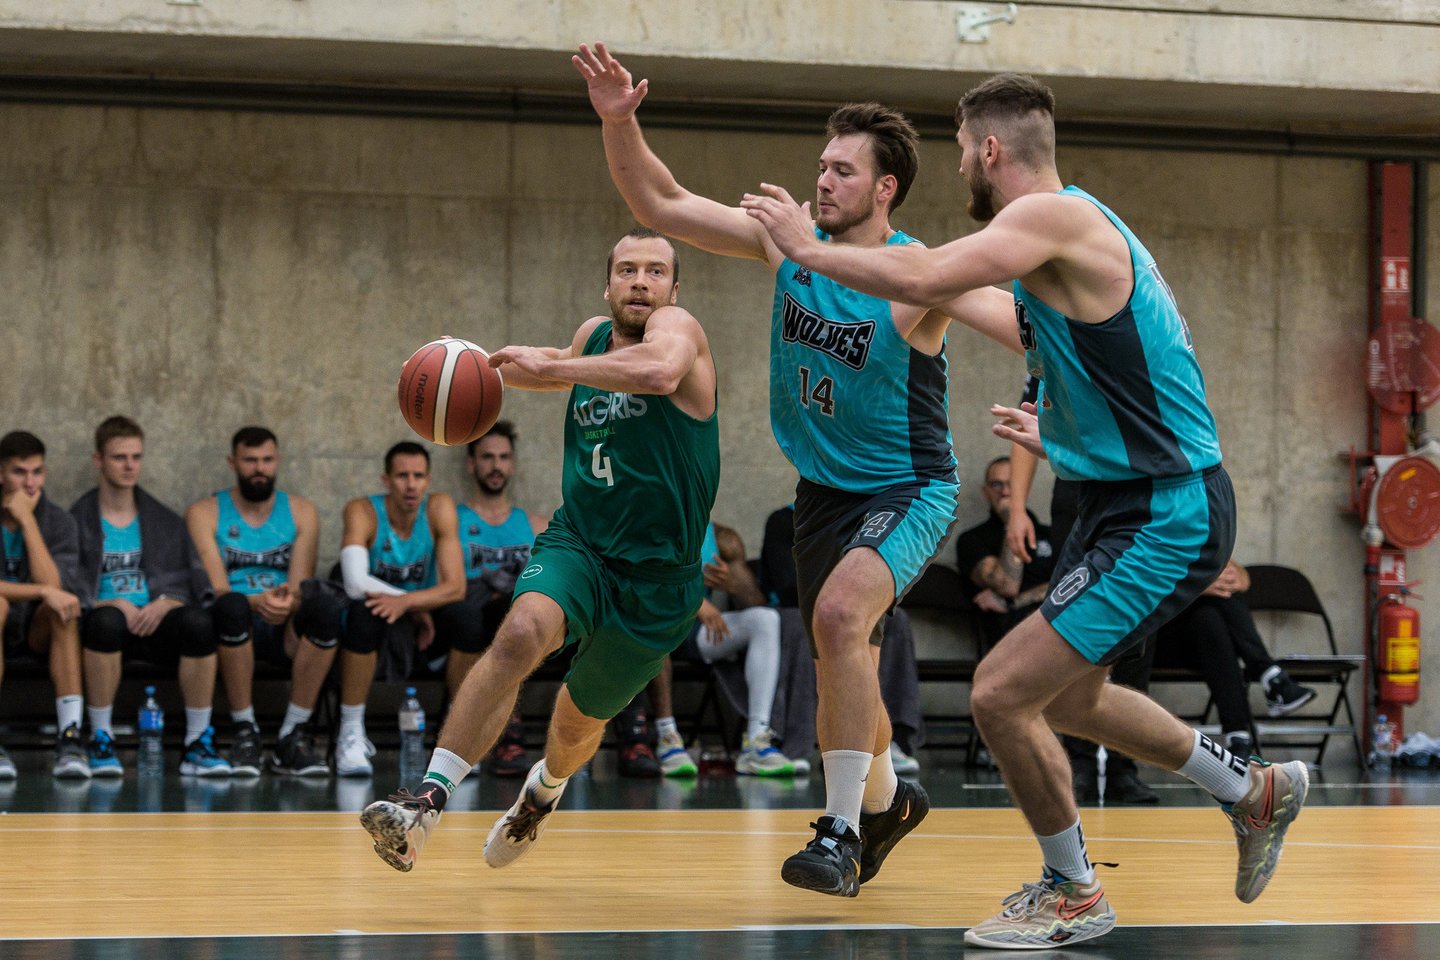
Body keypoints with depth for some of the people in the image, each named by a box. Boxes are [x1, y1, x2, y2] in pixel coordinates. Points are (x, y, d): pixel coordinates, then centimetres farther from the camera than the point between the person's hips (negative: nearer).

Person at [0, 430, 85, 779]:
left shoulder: (58, 521, -3)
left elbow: (56, 587, -19)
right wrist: (42, 591, -31)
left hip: (37, 631, 2)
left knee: (63, 609, -31)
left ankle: (70, 737, -35)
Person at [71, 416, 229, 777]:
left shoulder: (165, 521, 19)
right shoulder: (77, 521, 9)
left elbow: (192, 585, 11)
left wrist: (165, 604, -10)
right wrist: (112, 604, -18)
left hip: (154, 622, 2)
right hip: (103, 616, -2)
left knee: (198, 622, -31)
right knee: (108, 620, -39)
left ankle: (198, 744, -23)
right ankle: (101, 741, -26)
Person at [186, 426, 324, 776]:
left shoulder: (301, 512, 13)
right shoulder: (205, 513, 6)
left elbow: (301, 588, 2)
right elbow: (216, 589, -7)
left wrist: (287, 603, -25)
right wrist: (258, 602, -29)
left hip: (283, 629, 2)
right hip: (233, 629, -2)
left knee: (324, 601, -33)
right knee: (232, 606, -39)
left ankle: (293, 733, -25)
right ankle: (245, 732, -22)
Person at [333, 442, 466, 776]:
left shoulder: (440, 508, -7)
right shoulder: (362, 511, -14)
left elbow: (455, 587, -15)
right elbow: (355, 583, -28)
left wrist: (407, 601, -32)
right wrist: (419, 606, -22)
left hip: (417, 622, 3)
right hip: (372, 627, -3)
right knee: (365, 610, -36)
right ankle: (351, 733, -25)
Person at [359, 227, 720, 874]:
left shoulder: (677, 328, -12)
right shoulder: (594, 335, 7)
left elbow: (658, 371, -39)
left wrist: (547, 367, -32)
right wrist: (497, 369, 16)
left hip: (656, 575, -3)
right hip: (576, 541, 3)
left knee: (581, 721, 15)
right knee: (522, 631, -30)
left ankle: (545, 789, 53)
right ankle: (426, 801, -34)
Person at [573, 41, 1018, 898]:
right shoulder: (788, 244, -5)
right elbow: (660, 206, -3)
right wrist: (620, 125, -18)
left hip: (910, 490, -6)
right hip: (825, 491, 6)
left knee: (840, 610, -31)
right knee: (843, 668, 16)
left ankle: (843, 831, -25)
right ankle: (885, 800, 46)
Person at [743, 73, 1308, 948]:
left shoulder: (1055, 217, -17)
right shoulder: (1072, 228, 13)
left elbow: (924, 279, -30)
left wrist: (808, 247, -16)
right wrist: (1058, 436, 32)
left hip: (1166, 520, -10)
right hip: (1129, 504, 10)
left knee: (1002, 693, -9)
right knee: (1069, 697, 25)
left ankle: (1074, 894, 9)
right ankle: (1256, 792, 41)